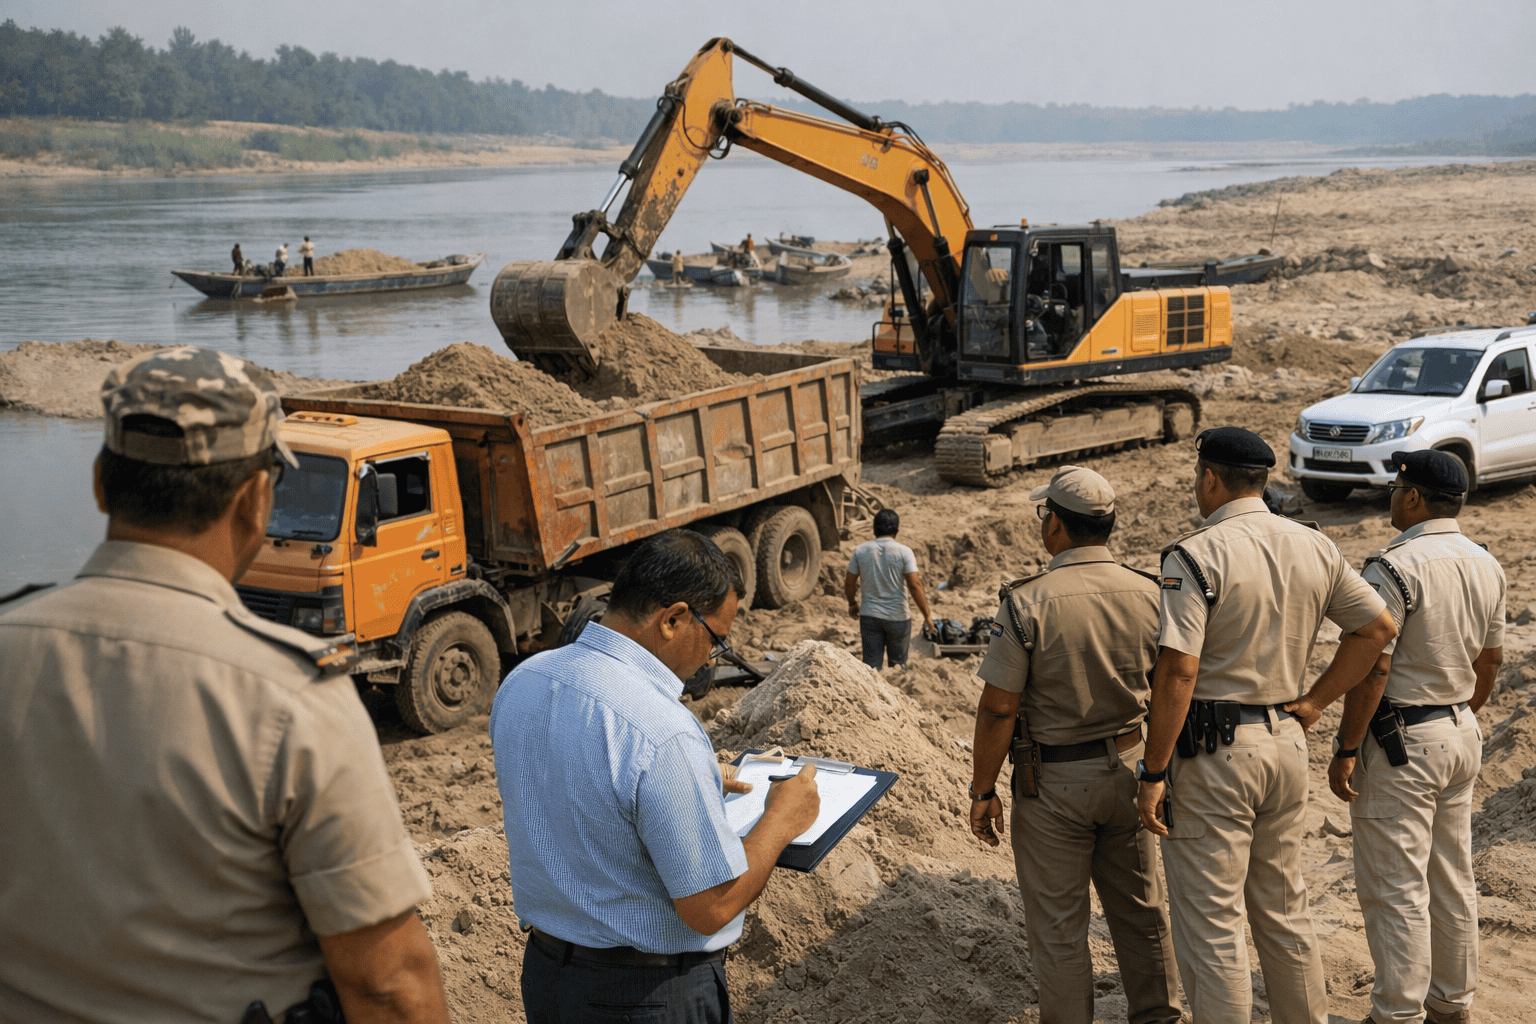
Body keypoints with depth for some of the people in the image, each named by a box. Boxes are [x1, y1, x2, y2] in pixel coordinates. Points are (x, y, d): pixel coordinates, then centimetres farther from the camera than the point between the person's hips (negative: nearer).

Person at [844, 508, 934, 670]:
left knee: (871, 665, 5)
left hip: (869, 616, 2)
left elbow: (849, 584, 5)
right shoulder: (904, 552, -10)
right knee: (898, 664, 14)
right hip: (898, 617, -2)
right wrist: (926, 615, -7)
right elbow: (914, 585, -14)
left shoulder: (861, 550, -2)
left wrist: (852, 604, 23)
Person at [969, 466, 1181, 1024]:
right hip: (1129, 770, 5)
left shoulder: (1027, 602, -18)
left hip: (1054, 783, -5)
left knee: (1058, 926, 8)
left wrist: (983, 790, -6)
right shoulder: (1149, 595, -4)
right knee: (1141, 910, 20)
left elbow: (998, 709, -16)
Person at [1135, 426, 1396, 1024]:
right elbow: (1377, 627, 9)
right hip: (1286, 741, 7)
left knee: (1210, 923, 3)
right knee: (1284, 908, 21)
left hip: (1211, 750, -7)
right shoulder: (1315, 547, 5)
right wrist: (1314, 702, 10)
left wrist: (1153, 772, -16)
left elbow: (1178, 670, -21)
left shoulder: (1195, 555, -16)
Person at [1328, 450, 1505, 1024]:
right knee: (1452, 879, 17)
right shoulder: (1487, 566, 6)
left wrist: (1346, 750, -16)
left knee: (1395, 888, 0)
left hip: (1401, 743, -8)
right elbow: (1490, 660, 14)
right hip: (1461, 736, 9)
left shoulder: (1395, 567, -20)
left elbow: (1372, 667, -22)